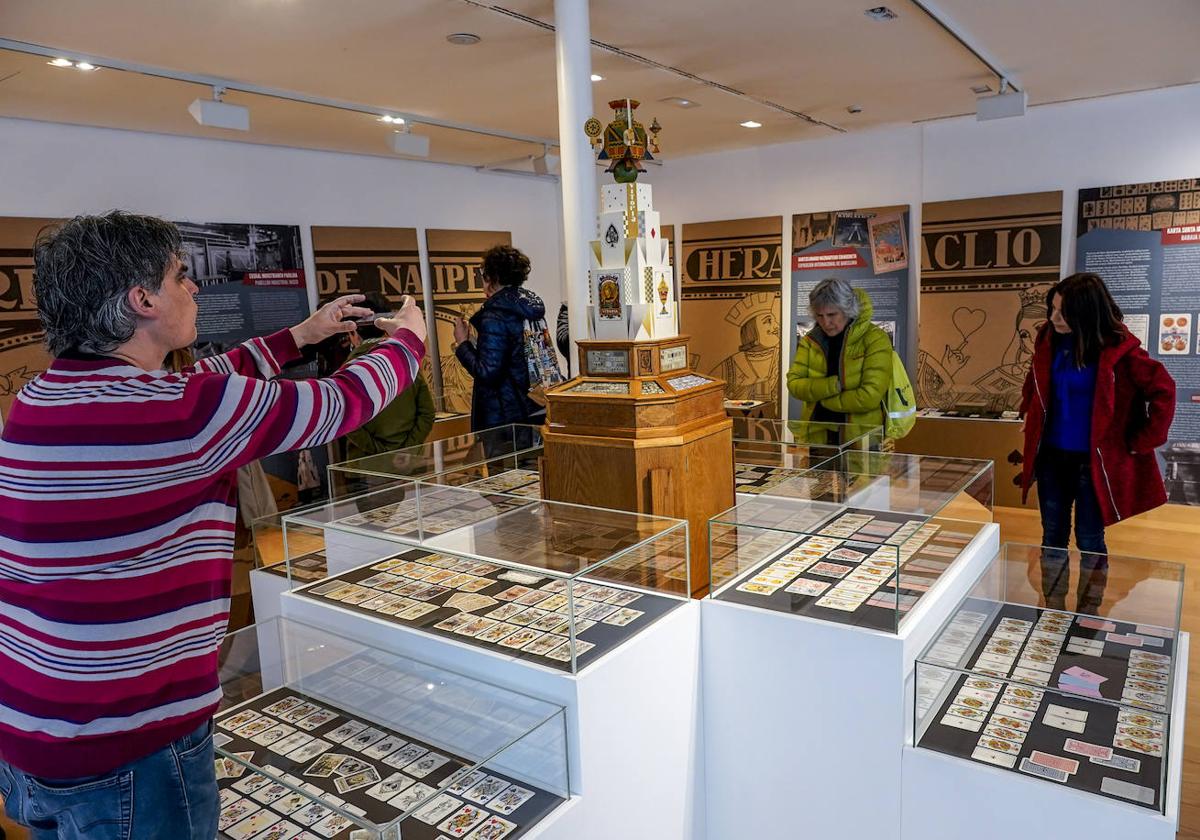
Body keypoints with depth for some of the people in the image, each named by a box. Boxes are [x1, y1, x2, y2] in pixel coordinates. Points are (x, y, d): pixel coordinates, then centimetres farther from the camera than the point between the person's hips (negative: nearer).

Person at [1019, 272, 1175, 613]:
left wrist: (1141, 442, -8)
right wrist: (1031, 419, 12)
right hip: (1051, 457, 4)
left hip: (1093, 462, -4)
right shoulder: (1049, 341, -1)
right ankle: (1053, 612, 25)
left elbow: (1162, 392, -10)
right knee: (1053, 536, 12)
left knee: (1089, 541, 7)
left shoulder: (1117, 349, -15)